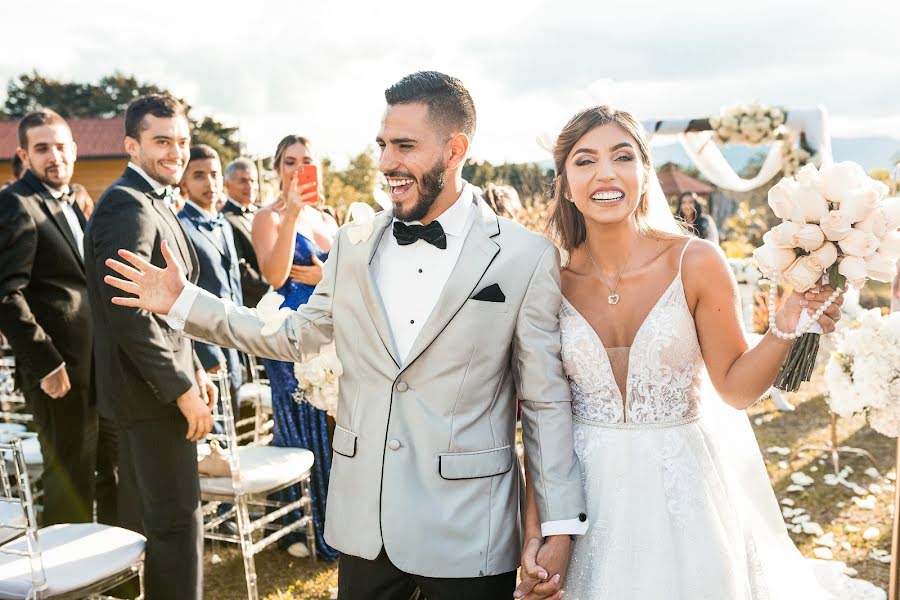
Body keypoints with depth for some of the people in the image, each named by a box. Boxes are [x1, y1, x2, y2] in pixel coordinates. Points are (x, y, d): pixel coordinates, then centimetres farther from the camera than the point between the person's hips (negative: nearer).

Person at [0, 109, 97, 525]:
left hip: (91, 364, 9)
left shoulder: (73, 203, 16)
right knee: (69, 477, 0)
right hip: (59, 369, -8)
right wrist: (46, 363, -20)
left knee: (90, 472, 16)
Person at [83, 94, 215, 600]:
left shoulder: (156, 203, 15)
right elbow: (127, 311, -24)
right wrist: (182, 388, -20)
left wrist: (194, 368, 12)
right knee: (178, 520, -3)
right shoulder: (128, 206, -17)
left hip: (151, 386, 10)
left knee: (144, 516, 20)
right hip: (151, 390, -10)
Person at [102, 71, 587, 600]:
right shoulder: (353, 244, 4)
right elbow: (296, 335, 14)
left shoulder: (528, 258, -9)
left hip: (467, 535, -3)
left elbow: (546, 403, -6)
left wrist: (559, 528, -8)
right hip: (363, 521, 4)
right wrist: (184, 302, 9)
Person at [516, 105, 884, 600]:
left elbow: (734, 387, -5)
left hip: (681, 483, -1)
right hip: (586, 487, 1)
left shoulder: (695, 263, -12)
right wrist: (534, 528, -4)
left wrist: (785, 330, -22)